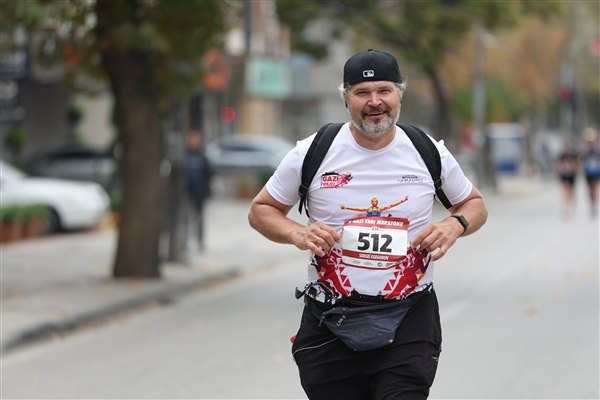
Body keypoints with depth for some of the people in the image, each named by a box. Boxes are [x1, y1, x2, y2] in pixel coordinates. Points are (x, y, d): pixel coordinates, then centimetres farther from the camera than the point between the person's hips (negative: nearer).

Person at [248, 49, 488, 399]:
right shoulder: (313, 152, -2)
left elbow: (475, 204, 16)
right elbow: (260, 210, 8)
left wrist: (455, 225, -7)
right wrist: (296, 233, -12)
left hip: (409, 320, 0)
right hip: (329, 321, 1)